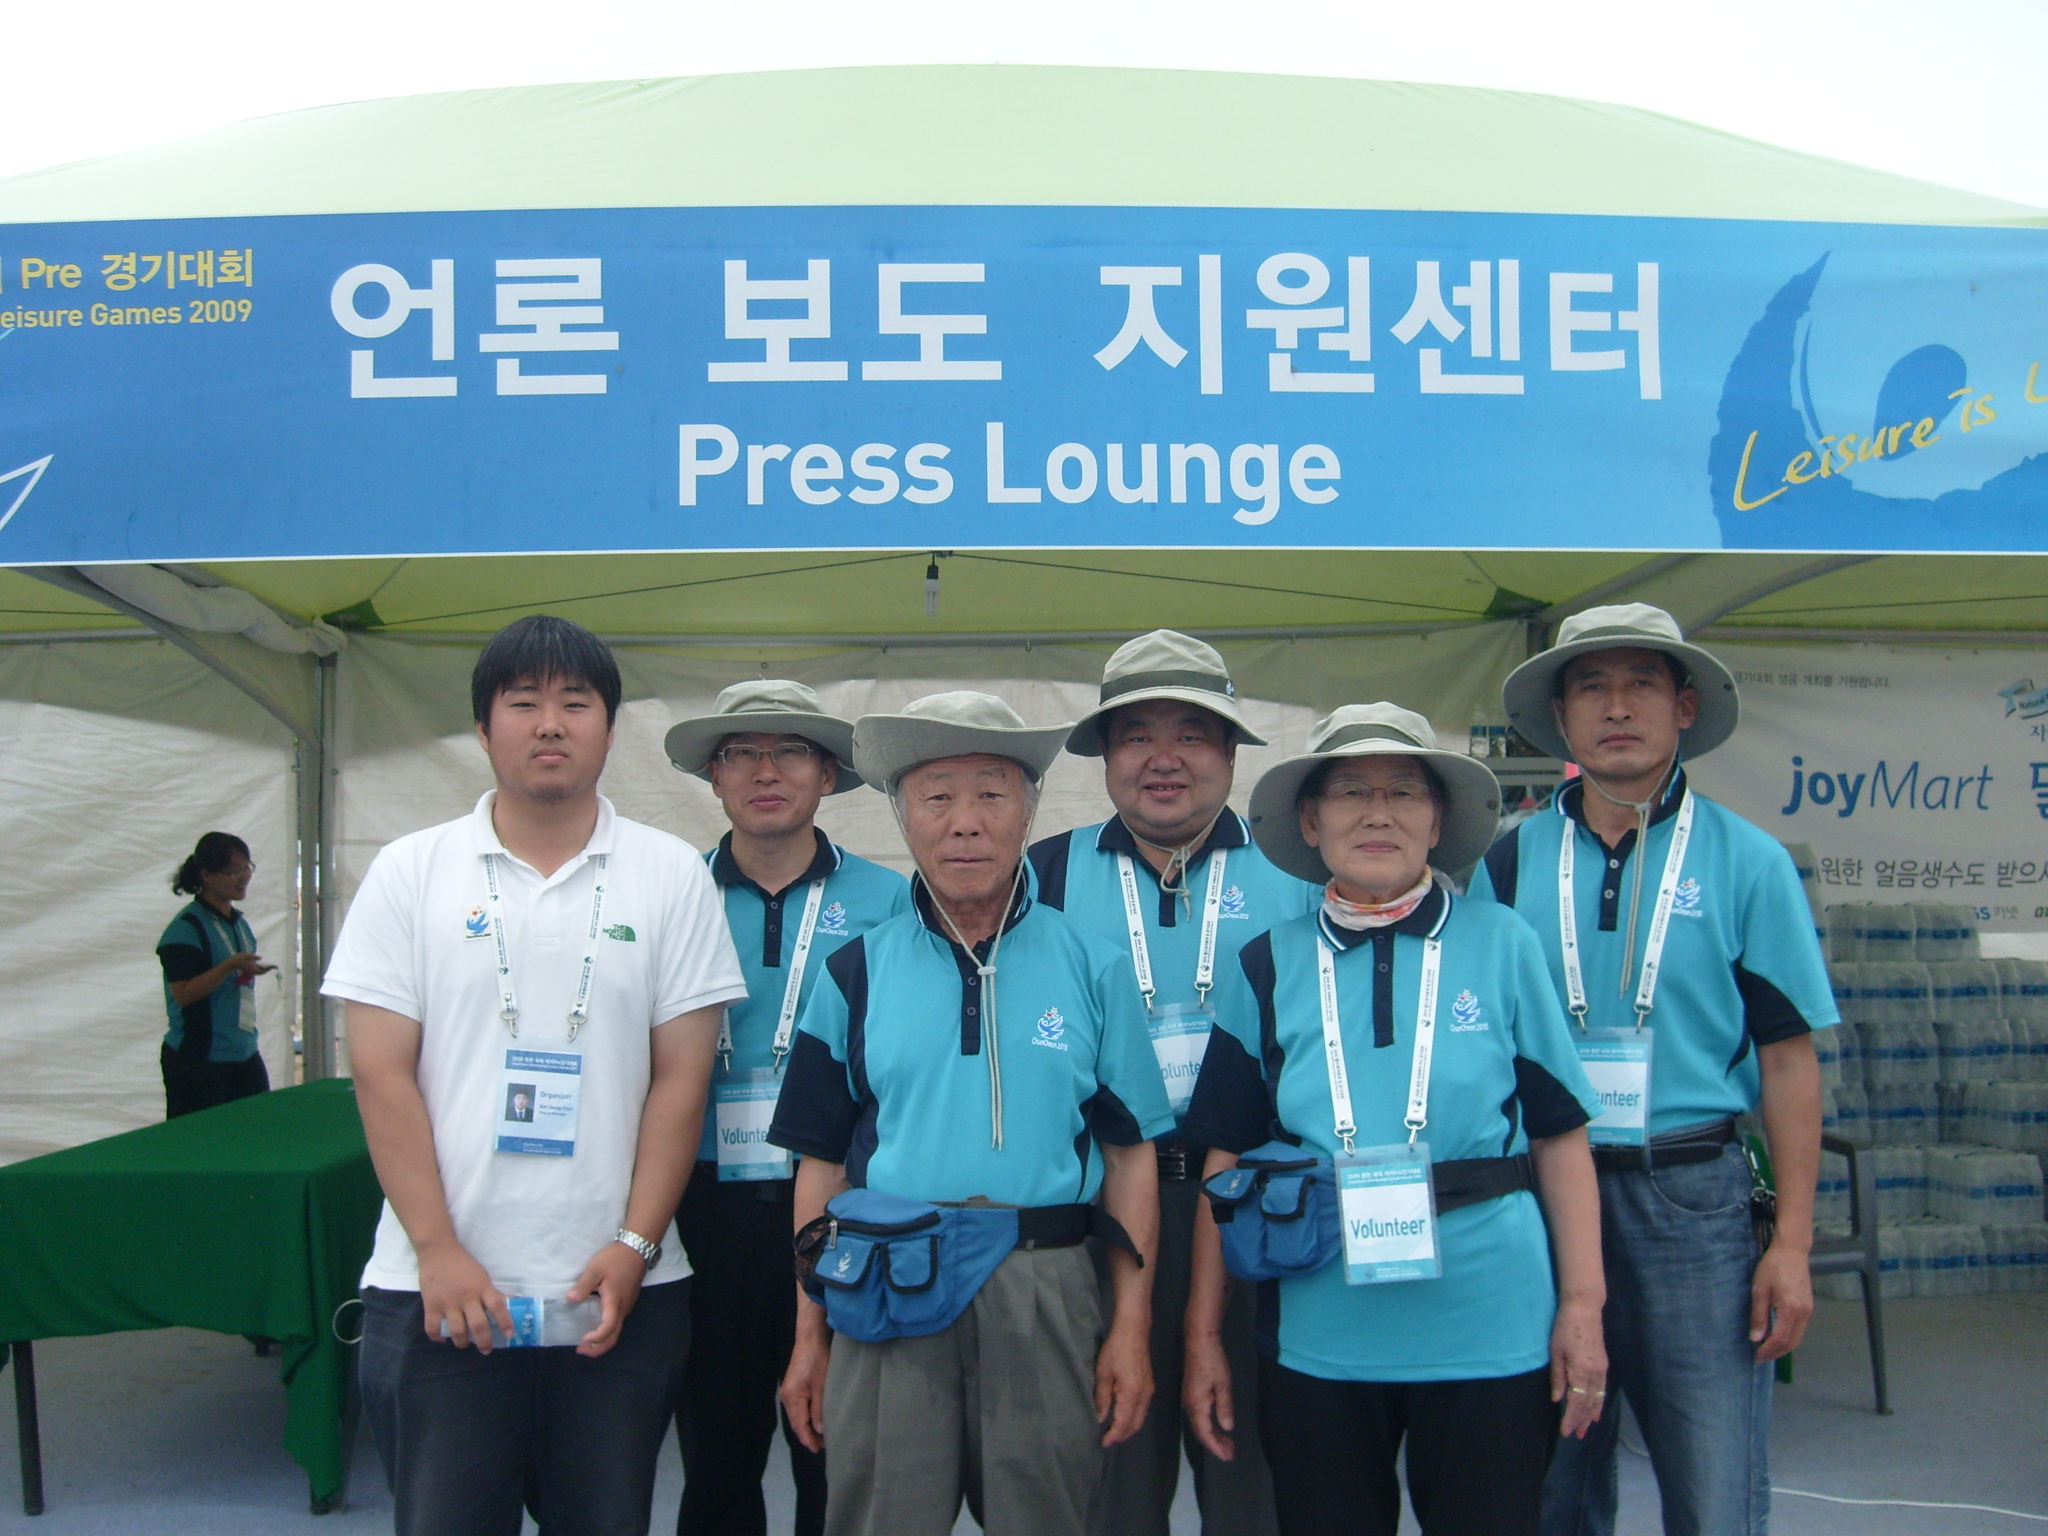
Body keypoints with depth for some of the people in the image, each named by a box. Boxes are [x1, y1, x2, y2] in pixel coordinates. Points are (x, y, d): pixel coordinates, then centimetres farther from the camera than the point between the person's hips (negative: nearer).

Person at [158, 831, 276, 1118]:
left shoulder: (240, 923, 13)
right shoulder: (186, 927, -12)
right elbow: (183, 993, -19)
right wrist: (231, 965, -25)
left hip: (245, 1054, 8)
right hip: (197, 1060, -7)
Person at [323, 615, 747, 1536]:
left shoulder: (672, 875, 2)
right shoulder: (410, 872, 2)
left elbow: (681, 1077, 1)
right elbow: (381, 1073, -2)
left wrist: (635, 1246, -6)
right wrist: (437, 1252, -8)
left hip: (615, 1291, 1)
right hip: (440, 1291, 0)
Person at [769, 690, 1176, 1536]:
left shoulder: (1095, 968, 3)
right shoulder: (855, 974, 5)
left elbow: (1129, 1155, 4)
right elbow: (821, 1163, 8)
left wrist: (1131, 1326, 0)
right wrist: (810, 1337, 6)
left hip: (1046, 1301, 0)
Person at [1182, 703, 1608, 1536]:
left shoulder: (1502, 945, 0)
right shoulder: (1268, 967, 3)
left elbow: (1561, 1136, 3)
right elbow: (1226, 1161, 5)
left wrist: (1582, 1304, -2)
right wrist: (1203, 1335, 4)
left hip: (1488, 1329, -1)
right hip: (1318, 1334, 1)